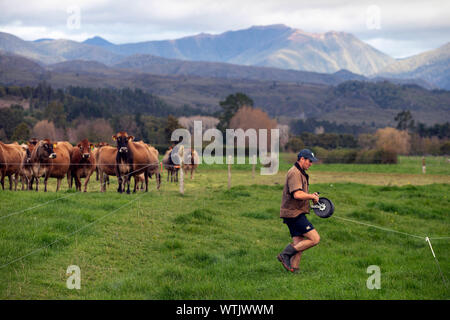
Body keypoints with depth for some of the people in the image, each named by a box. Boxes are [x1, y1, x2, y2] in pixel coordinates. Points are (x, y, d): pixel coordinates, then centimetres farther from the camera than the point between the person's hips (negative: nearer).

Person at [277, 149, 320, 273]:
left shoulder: (301, 173, 20)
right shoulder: (294, 173, -14)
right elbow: (297, 194, -26)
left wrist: (311, 195, 14)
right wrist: (312, 196, -12)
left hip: (296, 213, 10)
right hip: (294, 213, -10)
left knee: (299, 244, 5)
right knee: (315, 239, -12)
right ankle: (285, 254, -11)